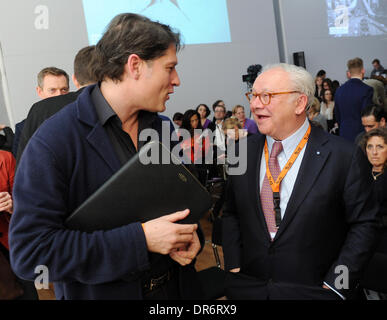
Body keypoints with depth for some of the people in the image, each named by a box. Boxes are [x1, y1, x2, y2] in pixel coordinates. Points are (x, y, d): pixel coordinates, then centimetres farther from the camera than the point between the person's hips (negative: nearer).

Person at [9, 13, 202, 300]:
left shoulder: (161, 128, 0)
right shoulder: (51, 143, -20)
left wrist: (188, 232, -9)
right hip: (102, 292, -5)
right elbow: (30, 251, -24)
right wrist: (140, 239, -27)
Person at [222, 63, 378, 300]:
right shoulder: (244, 151, 0)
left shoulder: (344, 156, -12)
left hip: (314, 290, -3)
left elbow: (363, 225, -8)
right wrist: (234, 266, -2)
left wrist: (334, 286, -12)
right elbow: (231, 214, 7)